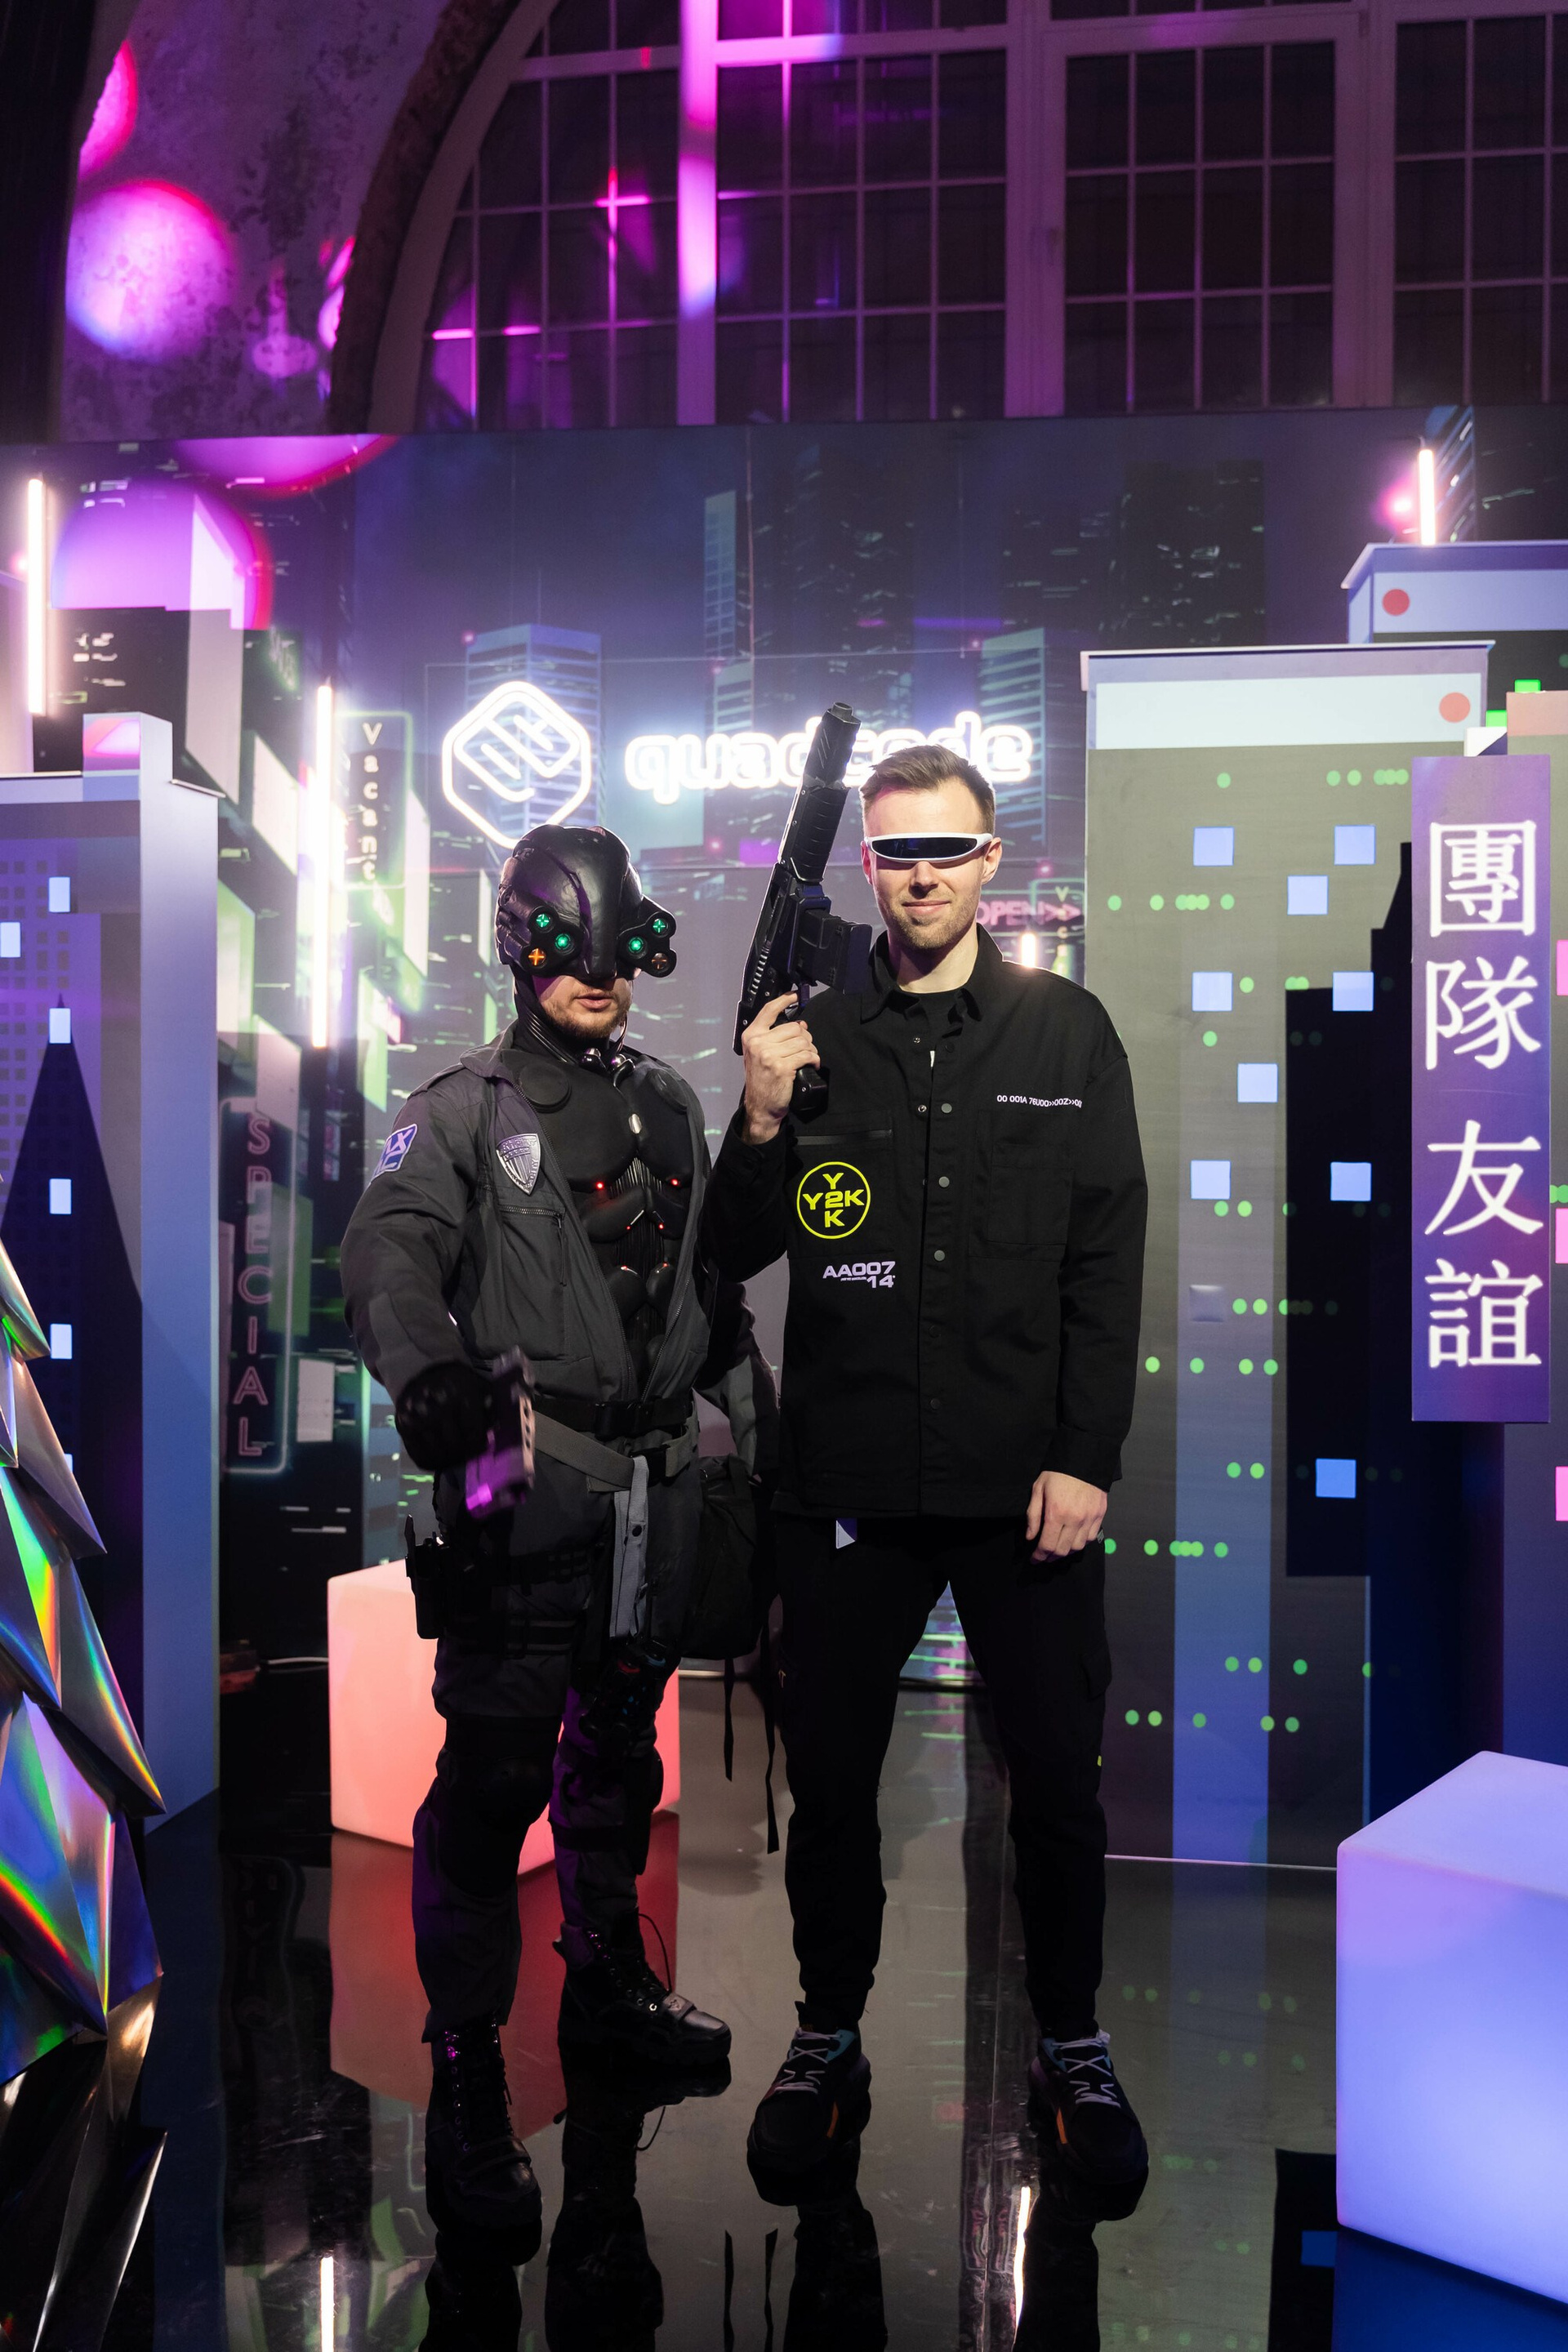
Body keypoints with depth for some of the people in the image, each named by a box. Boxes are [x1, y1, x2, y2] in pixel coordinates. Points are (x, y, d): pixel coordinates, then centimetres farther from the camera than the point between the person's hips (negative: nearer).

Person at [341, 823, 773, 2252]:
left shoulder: (671, 1106, 13)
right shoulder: (465, 1113, -4)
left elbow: (715, 1284, 21)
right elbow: (391, 1251, -22)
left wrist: (762, 1418, 21)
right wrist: (424, 1369, -42)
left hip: (659, 1482, 6)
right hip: (530, 1483, -5)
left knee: (620, 1745, 19)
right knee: (496, 1774, -5)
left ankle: (608, 1976, 37)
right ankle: (466, 2074, 6)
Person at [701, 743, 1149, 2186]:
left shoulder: (1067, 1032, 2)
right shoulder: (814, 1036, 4)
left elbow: (1109, 1263, 0)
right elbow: (736, 1255, 5)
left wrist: (1086, 1459, -6)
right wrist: (762, 1122, -13)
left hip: (1028, 1485, -1)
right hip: (847, 1483, 1)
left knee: (1060, 1784, 9)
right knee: (829, 1780, 12)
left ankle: (1073, 2042, 31)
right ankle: (829, 2042, 32)